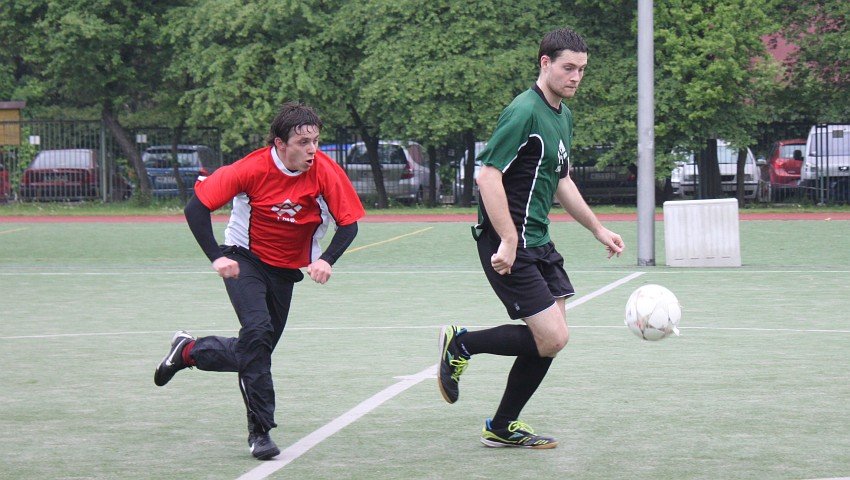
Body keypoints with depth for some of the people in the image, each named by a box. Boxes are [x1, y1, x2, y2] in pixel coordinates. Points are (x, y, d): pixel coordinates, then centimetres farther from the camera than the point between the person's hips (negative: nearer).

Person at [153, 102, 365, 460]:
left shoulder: (325, 172, -18)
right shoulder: (253, 168, -24)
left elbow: (349, 223, -10)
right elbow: (196, 208, -19)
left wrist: (326, 260, -27)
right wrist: (216, 257, -27)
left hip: (286, 270, 4)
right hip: (245, 259, -4)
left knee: (256, 353, 9)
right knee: (257, 330, -26)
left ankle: (188, 351, 38)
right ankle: (260, 430, -18)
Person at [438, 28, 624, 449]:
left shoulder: (563, 115, 15)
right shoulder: (525, 112, -16)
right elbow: (487, 176, -22)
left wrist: (598, 229, 27)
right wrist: (508, 241, -25)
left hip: (537, 242, 10)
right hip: (509, 244, -10)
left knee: (549, 338, 7)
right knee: (552, 338, -14)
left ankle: (502, 428, 19)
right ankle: (461, 344, 5)